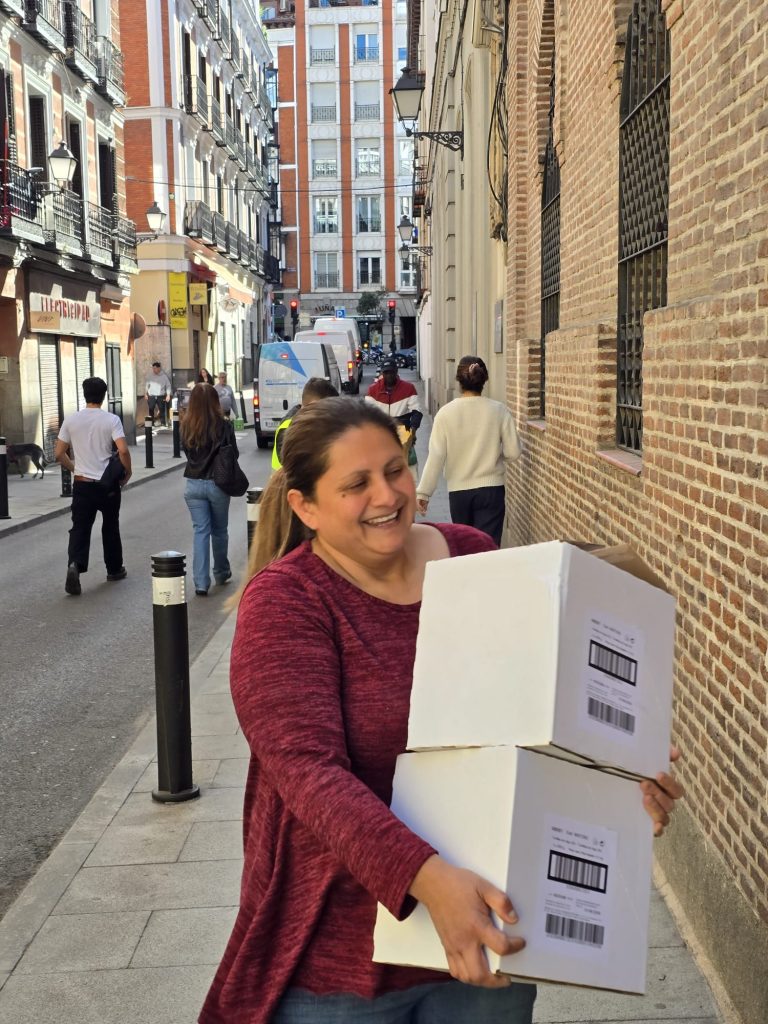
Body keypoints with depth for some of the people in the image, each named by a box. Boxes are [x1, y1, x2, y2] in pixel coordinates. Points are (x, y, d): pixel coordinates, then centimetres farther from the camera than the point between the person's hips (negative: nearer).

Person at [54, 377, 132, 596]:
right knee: (110, 527, 15)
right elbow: (123, 450, -19)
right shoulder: (111, 420, -8)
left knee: (80, 528, 4)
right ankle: (114, 569, 27)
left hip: (82, 484, 1)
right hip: (108, 484, -1)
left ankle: (75, 565, -19)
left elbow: (59, 454, 2)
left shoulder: (70, 420, 0)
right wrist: (127, 473, -3)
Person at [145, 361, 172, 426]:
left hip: (161, 396, -1)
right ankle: (151, 423, 8)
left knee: (162, 410, -1)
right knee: (151, 410, 0)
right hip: (151, 396, 1)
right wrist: (145, 393, 10)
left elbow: (168, 386, 2)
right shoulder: (150, 376, 6)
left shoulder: (164, 376, 0)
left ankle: (163, 423, 7)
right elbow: (147, 385, 15)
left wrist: (168, 395, -5)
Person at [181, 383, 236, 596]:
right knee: (219, 530, 16)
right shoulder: (223, 425, -13)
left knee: (200, 531, 5)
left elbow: (186, 452, 7)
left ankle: (201, 582, -1)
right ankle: (221, 573, 32)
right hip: (217, 484, -2)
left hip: (193, 484, 2)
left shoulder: (186, 426, -5)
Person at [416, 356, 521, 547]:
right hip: (491, 489, -1)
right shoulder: (499, 410, -7)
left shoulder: (446, 413, -8)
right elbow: (513, 452, -4)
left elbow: (436, 456, -9)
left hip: (459, 491, 1)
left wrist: (423, 492, -5)